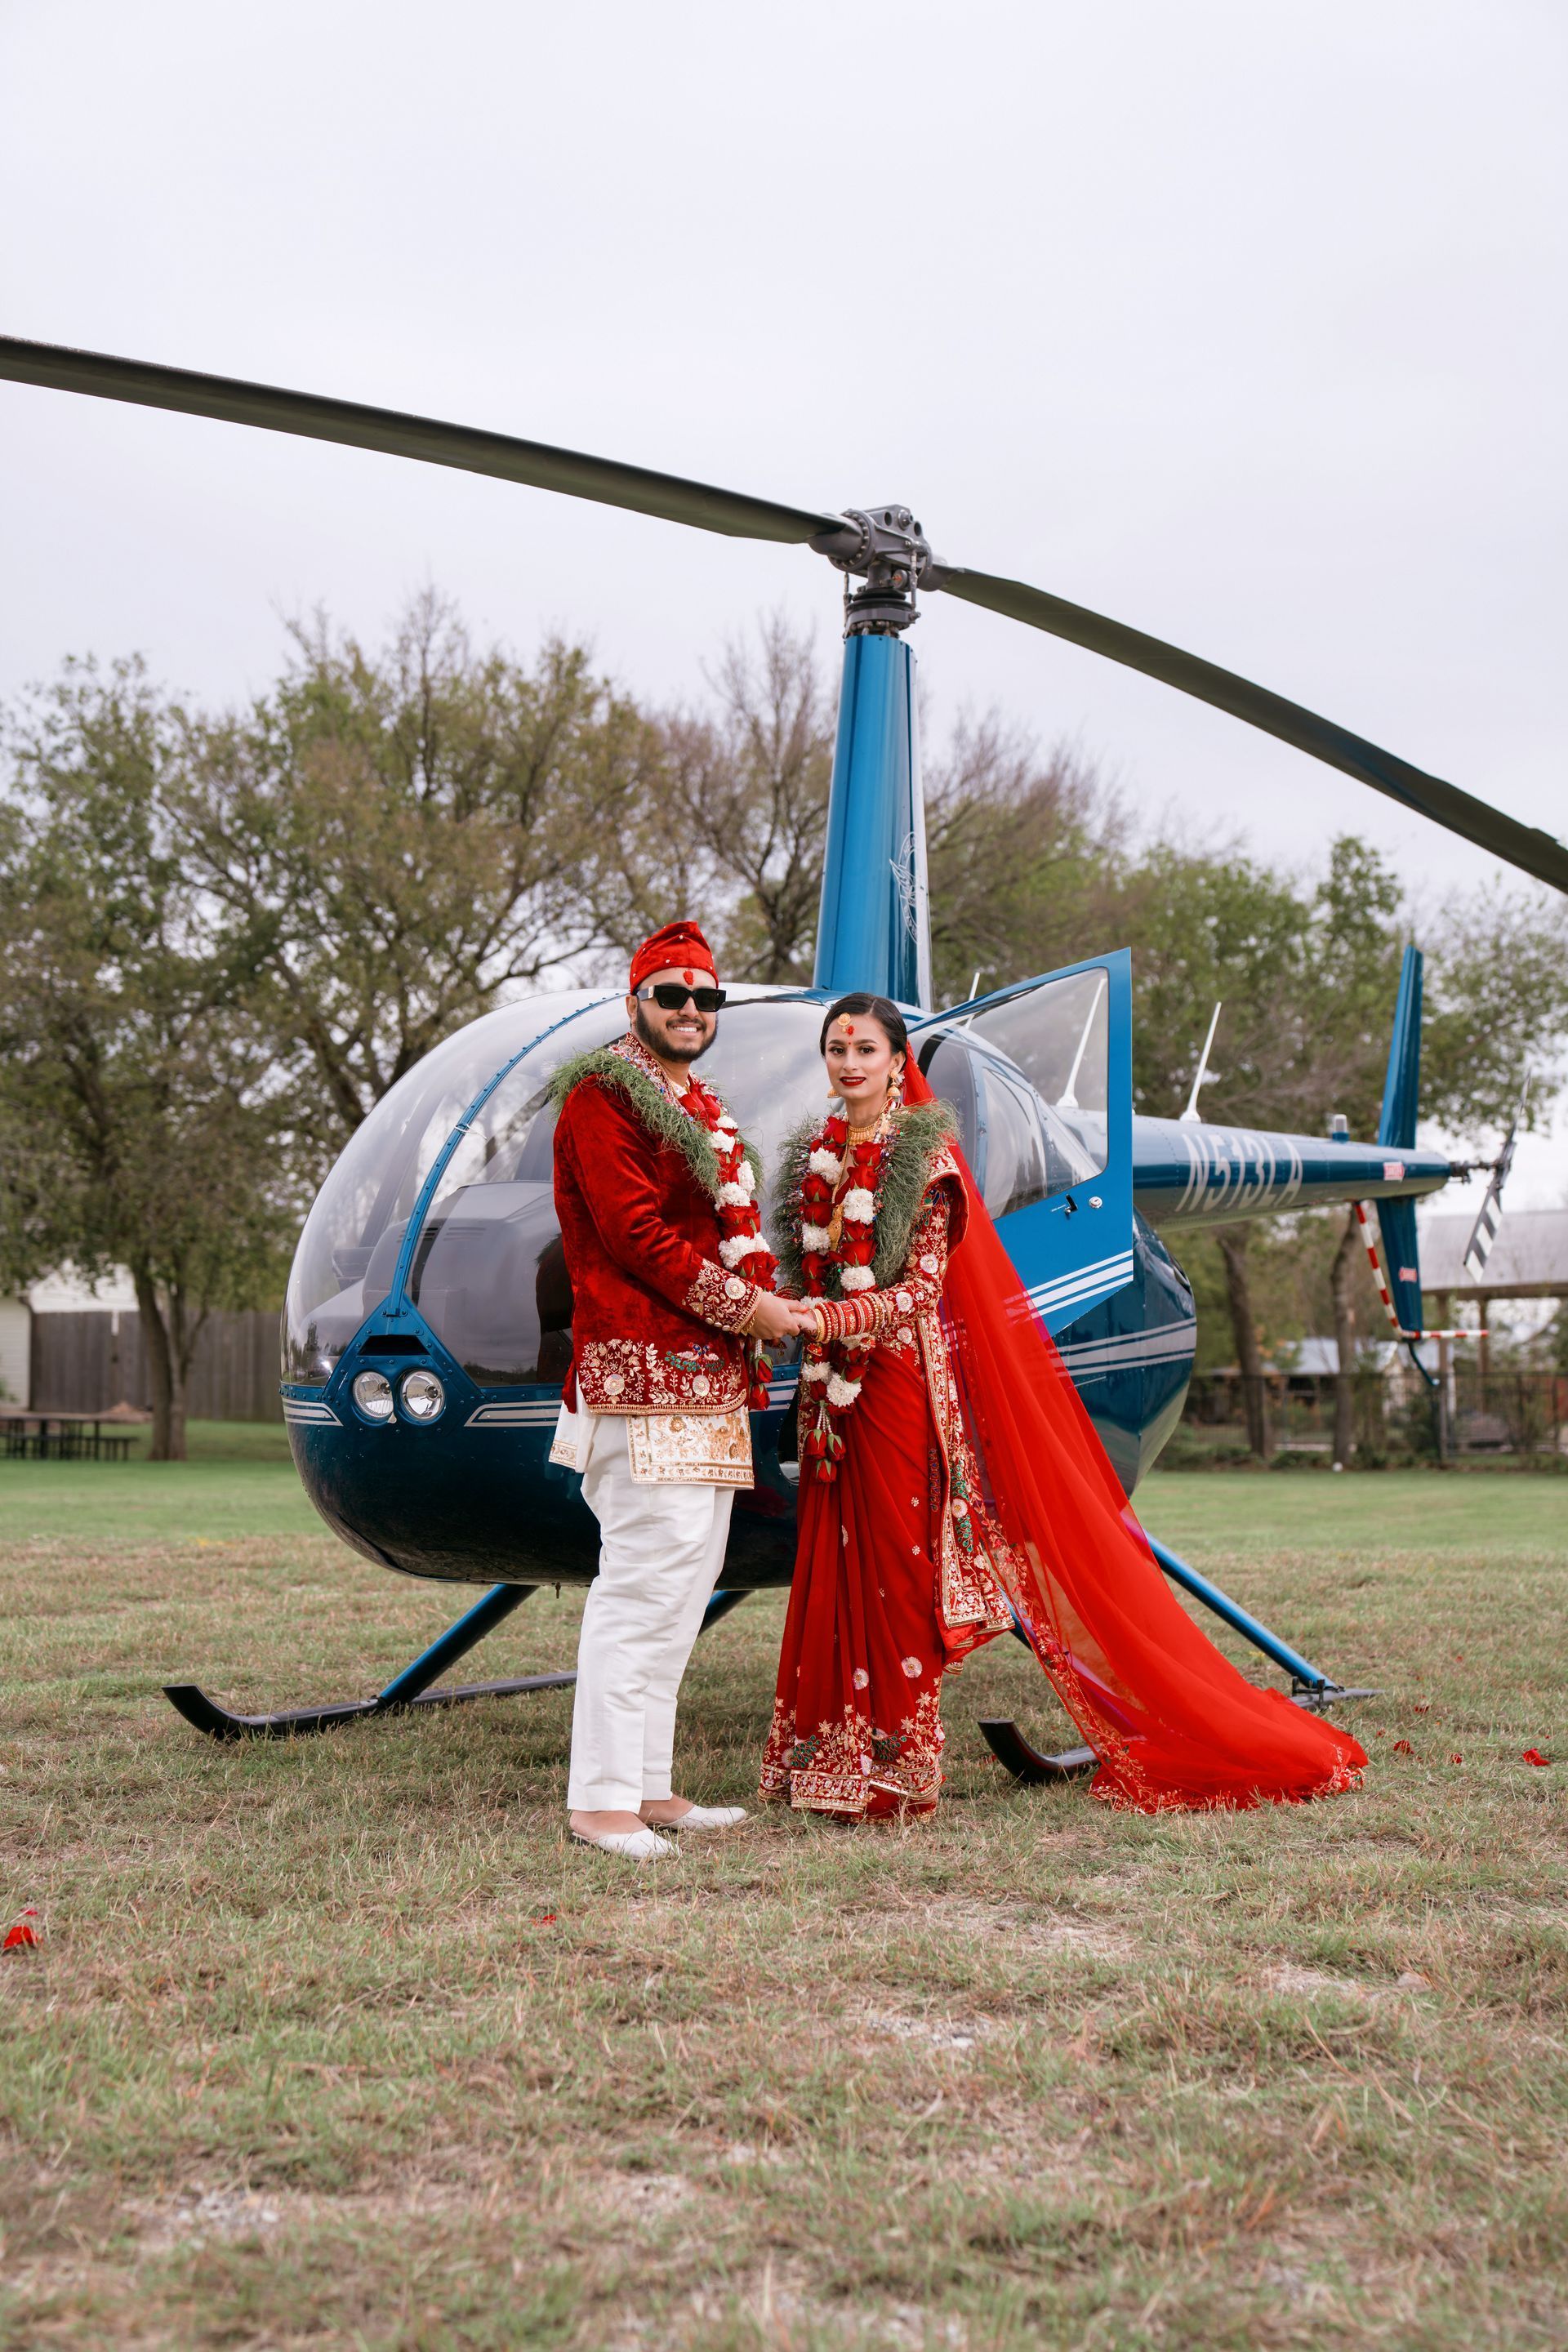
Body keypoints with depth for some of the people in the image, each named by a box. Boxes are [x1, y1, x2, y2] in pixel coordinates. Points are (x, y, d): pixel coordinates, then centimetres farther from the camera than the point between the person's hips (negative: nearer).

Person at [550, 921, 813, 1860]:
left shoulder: (703, 1108, 22)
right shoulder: (602, 1097, -7)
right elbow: (634, 1231, -16)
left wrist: (767, 1301, 7)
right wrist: (744, 1306, -13)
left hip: (713, 1377, 10)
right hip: (645, 1376, -10)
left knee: (688, 1579, 11)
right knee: (646, 1574, -12)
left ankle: (651, 1785, 17)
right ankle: (602, 1800, -8)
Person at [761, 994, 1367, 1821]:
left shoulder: (926, 1155, -5)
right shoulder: (813, 1156, 13)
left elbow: (921, 1287, -13)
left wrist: (833, 1318, -25)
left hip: (901, 1385, -5)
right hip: (829, 1391, 6)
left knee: (895, 1564, -4)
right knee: (830, 1564, 4)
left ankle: (894, 1769, 3)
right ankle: (828, 1756, 10)